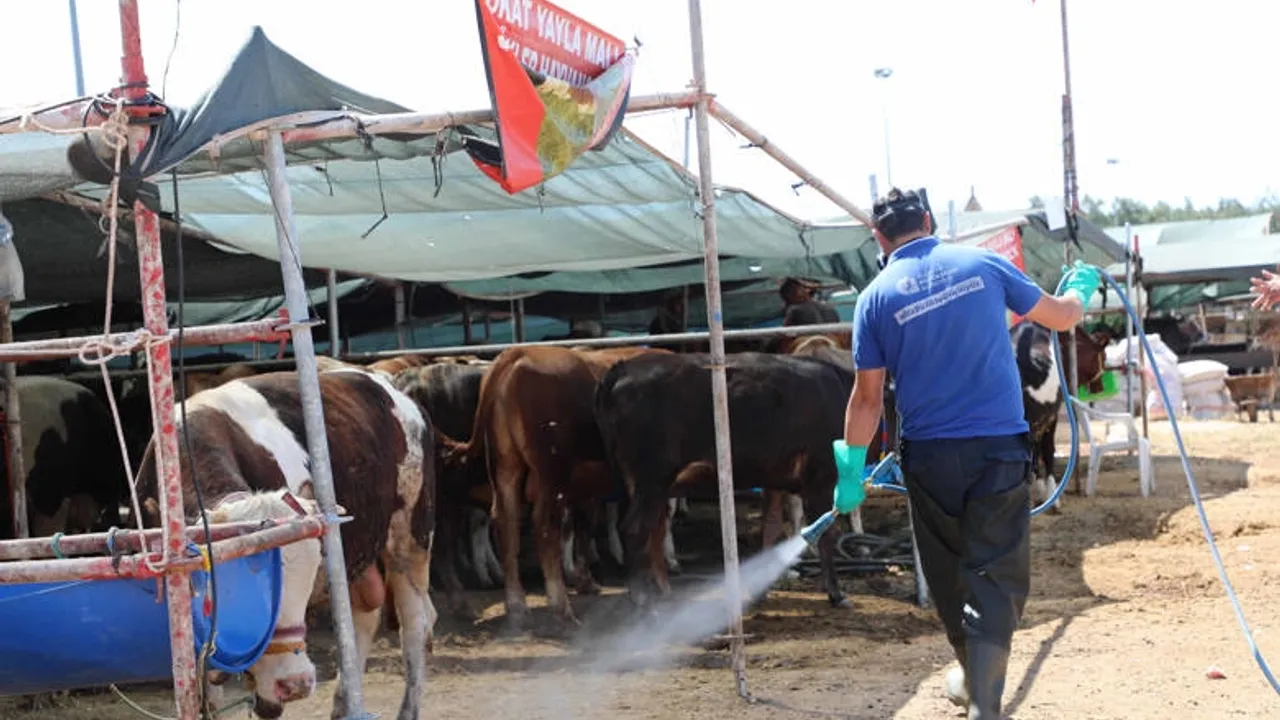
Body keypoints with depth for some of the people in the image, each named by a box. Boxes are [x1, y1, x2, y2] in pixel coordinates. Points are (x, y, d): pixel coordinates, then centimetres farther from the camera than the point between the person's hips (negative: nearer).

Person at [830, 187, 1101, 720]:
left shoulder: (876, 297, -2)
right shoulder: (983, 264, -1)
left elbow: (868, 396, -1)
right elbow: (1061, 316, 11)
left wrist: (852, 470, 9)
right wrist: (1081, 288, 33)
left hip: (928, 456, 1)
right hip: (999, 446, -1)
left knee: (949, 573, 20)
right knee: (996, 575, 0)